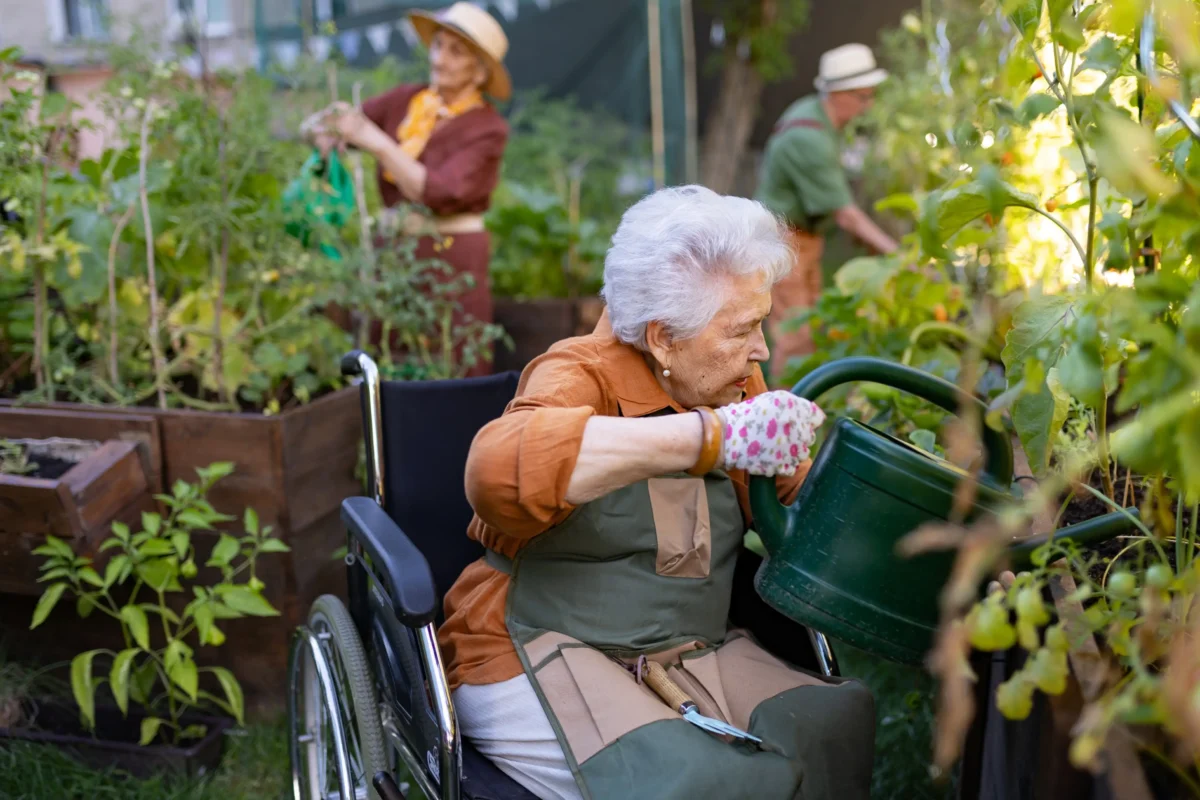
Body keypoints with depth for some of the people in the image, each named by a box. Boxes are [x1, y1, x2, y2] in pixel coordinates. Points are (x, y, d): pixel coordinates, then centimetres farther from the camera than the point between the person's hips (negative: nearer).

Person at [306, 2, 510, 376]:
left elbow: (440, 193, -18)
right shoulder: (406, 100, 7)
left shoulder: (487, 128, -5)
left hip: (451, 257, -4)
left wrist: (375, 141, -19)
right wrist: (327, 128, -14)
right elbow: (319, 126, 10)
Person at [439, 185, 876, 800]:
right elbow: (500, 468, -37)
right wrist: (715, 435, -41)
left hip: (692, 652, 6)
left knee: (840, 726, -20)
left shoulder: (738, 384, 8)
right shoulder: (583, 375, -13)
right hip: (544, 652, -6)